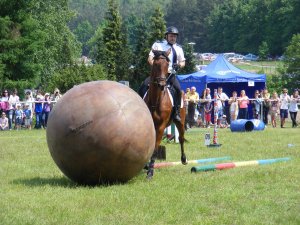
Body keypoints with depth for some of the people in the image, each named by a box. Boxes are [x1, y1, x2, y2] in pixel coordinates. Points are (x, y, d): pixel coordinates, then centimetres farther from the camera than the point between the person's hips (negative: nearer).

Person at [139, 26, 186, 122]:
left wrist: (179, 65, -6)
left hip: (171, 74, 1)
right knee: (144, 85, -24)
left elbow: (183, 62, 19)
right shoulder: (158, 45, 8)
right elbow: (150, 59, 3)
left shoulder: (178, 48, 16)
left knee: (178, 89, -25)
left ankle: (177, 113, -20)